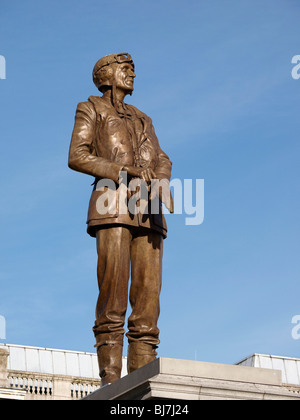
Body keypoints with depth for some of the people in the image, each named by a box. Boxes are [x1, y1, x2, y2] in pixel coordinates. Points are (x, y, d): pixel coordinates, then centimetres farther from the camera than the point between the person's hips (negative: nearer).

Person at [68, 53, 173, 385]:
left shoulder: (143, 120, 32)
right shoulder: (90, 109, 17)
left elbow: (162, 162, 17)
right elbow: (77, 156, 1)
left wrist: (159, 180, -7)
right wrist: (124, 172, -11)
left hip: (147, 211, 5)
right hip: (113, 203, -5)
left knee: (148, 291, -7)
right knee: (113, 294, -15)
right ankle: (110, 378, -18)